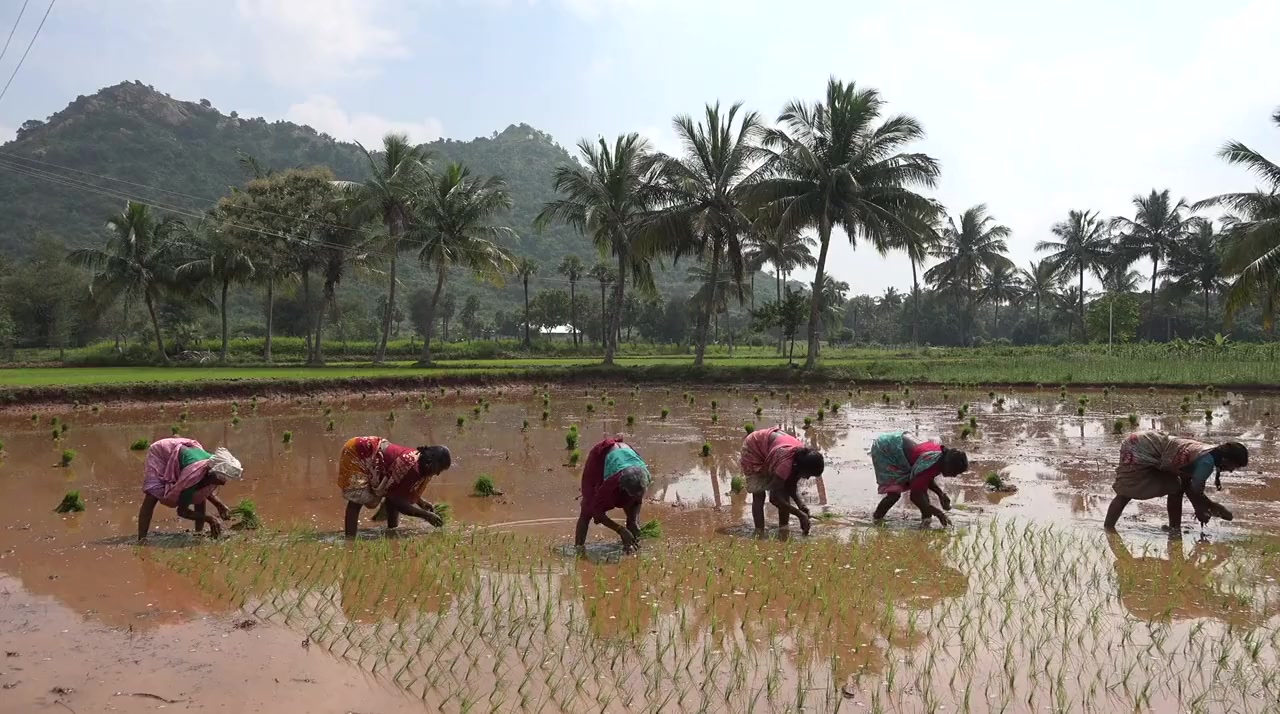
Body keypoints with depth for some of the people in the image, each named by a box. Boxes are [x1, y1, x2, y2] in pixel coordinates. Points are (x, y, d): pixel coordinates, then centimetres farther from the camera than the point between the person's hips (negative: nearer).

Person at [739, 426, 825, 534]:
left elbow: (792, 486, -4)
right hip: (753, 449, -7)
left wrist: (800, 504, -21)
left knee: (784, 493, -3)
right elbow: (774, 498, -37)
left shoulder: (803, 457, -19)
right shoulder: (786, 462, -41)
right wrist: (800, 515, -33)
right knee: (758, 495, -13)